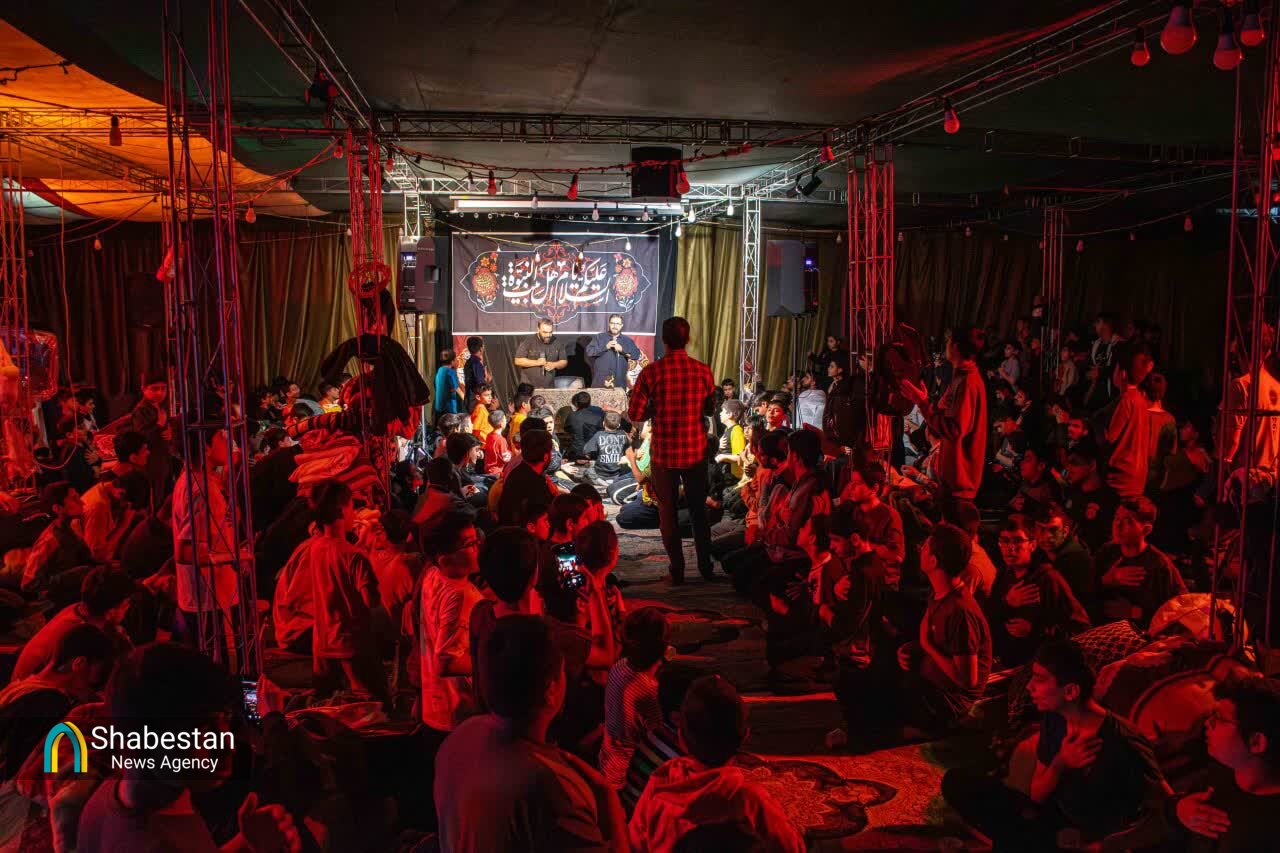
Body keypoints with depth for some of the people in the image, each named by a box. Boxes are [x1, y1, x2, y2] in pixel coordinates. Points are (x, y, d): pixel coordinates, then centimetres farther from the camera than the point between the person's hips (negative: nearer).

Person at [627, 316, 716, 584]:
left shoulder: (651, 372, -13)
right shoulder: (703, 371, -7)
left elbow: (635, 414, -10)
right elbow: (711, 409, 6)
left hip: (663, 453, -2)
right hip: (695, 451, 2)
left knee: (668, 510, 12)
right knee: (698, 509, 18)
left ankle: (677, 568, 17)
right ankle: (705, 564, 26)